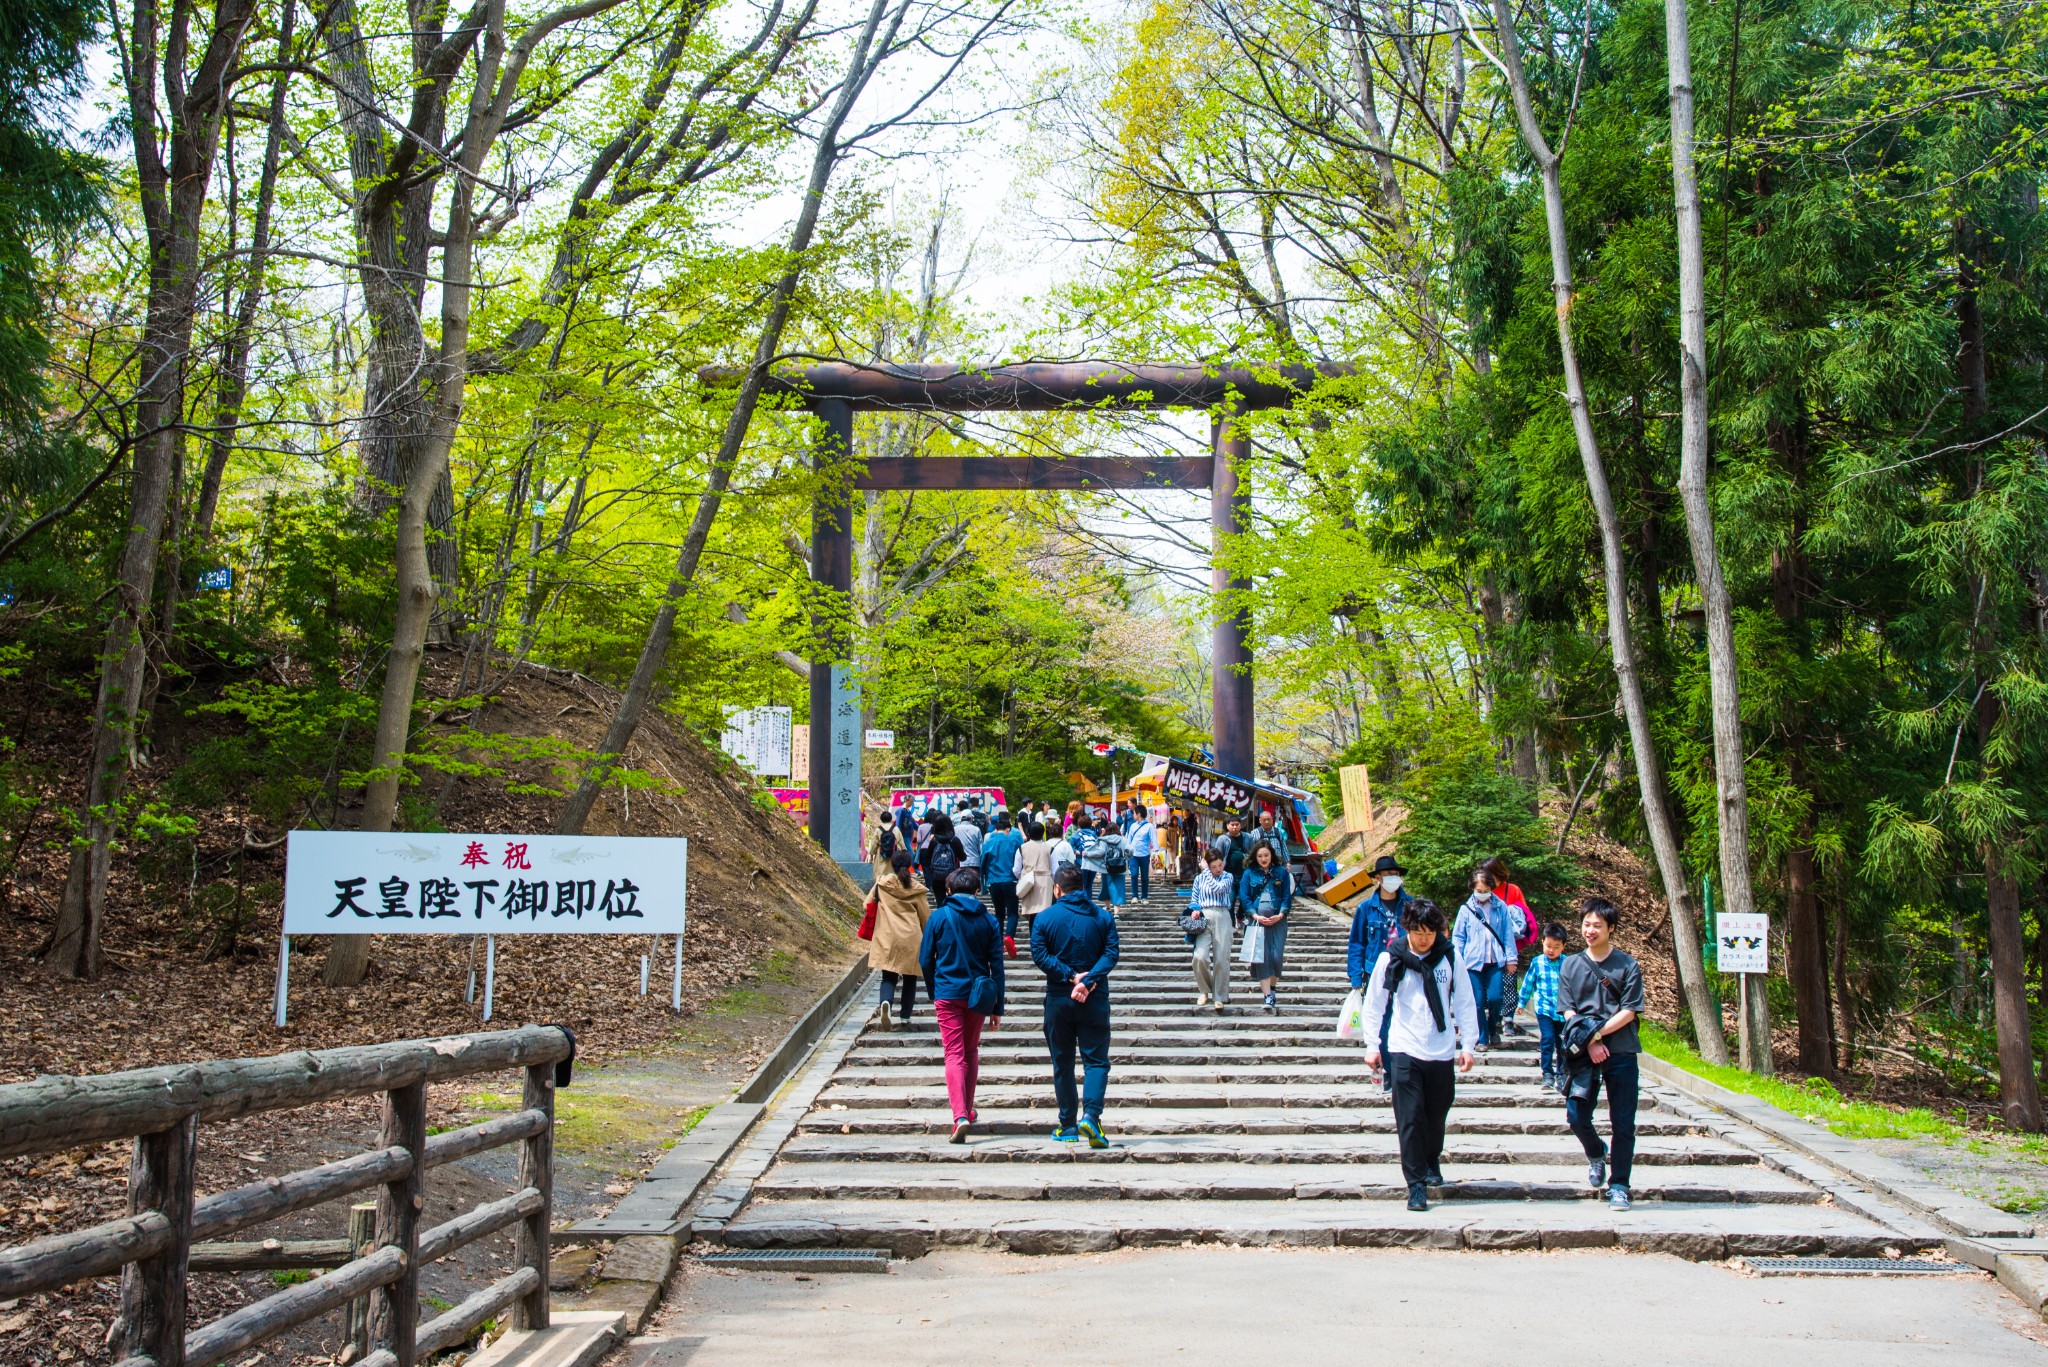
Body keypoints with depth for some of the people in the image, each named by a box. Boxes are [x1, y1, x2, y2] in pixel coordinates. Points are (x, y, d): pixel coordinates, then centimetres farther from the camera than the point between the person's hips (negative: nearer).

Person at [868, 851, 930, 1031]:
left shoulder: (881, 885, 0)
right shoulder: (916, 889, 0)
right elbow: (926, 916, 6)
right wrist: (928, 938, 20)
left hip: (887, 938, 0)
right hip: (912, 939, 0)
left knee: (888, 977, 5)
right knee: (910, 978, 13)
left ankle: (885, 1002, -24)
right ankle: (906, 1017, 14)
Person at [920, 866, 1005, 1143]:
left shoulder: (939, 917, -4)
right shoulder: (988, 921, 1)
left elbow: (925, 960, 0)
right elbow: (997, 965, 2)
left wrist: (933, 993, 15)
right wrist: (997, 1008, 6)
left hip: (947, 994, -2)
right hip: (978, 995, 2)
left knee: (954, 1055, -4)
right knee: (971, 1052, 19)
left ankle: (960, 1115, -21)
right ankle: (968, 1110, 31)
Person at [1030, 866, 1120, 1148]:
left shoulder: (1045, 917, -1)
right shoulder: (1103, 917, 3)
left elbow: (1039, 955, -11)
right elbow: (1111, 953, -8)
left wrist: (1070, 977, -13)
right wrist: (1088, 980, -16)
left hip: (1058, 998, 0)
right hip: (1095, 999, 0)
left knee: (1062, 1064, 10)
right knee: (1096, 1060, 2)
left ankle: (1068, 1126, 11)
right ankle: (1090, 1115, -19)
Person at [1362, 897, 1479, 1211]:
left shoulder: (1450, 956, -1)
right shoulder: (1390, 959, -3)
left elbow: (1464, 1003, 6)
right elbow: (1374, 1004, 5)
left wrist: (1467, 1044, 3)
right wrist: (1372, 1046, 2)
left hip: (1442, 1052, 2)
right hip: (1404, 1052, -2)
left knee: (1436, 1116, 13)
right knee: (1410, 1119, -6)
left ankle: (1431, 1162, 39)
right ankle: (1416, 1184, -2)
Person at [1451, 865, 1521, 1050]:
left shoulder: (1501, 907, 3)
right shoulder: (1466, 910, 2)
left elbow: (1508, 933, 6)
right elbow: (1458, 937, 4)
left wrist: (1511, 957, 2)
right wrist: (1457, 962, -1)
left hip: (1495, 961, 0)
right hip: (1473, 961, 0)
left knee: (1494, 998, -8)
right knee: (1478, 1002, 1)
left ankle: (1493, 1029, 21)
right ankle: (1483, 1039, 13)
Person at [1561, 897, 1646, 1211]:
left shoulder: (1628, 965, 1)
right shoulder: (1571, 966, 7)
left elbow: (1629, 1012, -4)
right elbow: (1569, 1012, 3)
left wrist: (1597, 1033, -14)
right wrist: (1589, 1043, -11)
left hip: (1621, 1053, -1)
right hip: (1584, 1054, 2)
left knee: (1623, 1124, 0)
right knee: (1576, 1117, -5)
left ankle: (1618, 1185, 12)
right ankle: (1596, 1155, 26)